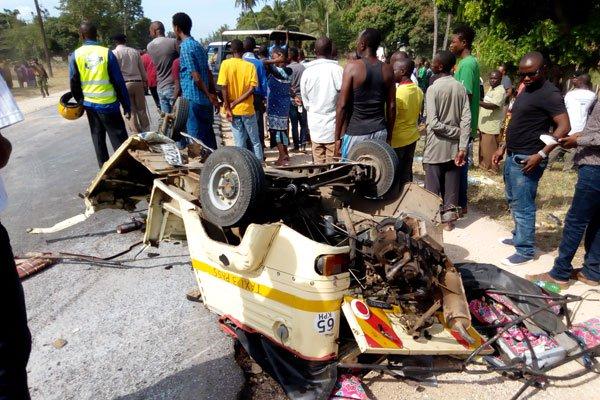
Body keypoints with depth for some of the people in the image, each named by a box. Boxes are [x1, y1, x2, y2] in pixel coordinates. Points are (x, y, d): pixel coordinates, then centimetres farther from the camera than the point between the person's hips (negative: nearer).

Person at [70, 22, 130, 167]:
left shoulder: (76, 55, 0)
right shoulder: (107, 53, -8)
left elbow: (74, 83, 3)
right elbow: (119, 82, -9)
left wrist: (80, 101, 19)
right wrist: (126, 106, -3)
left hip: (89, 104, 4)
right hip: (108, 104, -4)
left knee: (98, 138, 16)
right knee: (120, 140, 1)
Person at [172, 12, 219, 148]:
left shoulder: (185, 47, -12)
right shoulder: (198, 45, 14)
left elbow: (196, 77, -17)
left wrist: (209, 95, -9)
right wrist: (213, 95, 15)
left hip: (194, 100, -8)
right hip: (206, 101, 8)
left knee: (197, 139, -2)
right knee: (208, 136, 14)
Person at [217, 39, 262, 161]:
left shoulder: (225, 64, -5)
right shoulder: (250, 66, -3)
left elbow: (223, 87, -11)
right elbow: (251, 89, -11)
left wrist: (228, 108, -6)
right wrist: (235, 103, -10)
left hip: (233, 110, 0)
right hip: (247, 109, 0)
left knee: (239, 143, 8)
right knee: (255, 141, 13)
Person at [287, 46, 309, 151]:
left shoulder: (288, 68, -8)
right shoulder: (303, 67, 0)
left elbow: (287, 85, -13)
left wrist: (294, 96, -6)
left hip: (293, 100, -2)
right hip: (303, 99, 2)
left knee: (294, 124, 5)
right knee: (304, 123, 10)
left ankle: (296, 145, 9)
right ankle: (303, 144, 6)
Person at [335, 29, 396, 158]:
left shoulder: (352, 67, -8)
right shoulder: (387, 70, 5)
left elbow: (342, 105, -10)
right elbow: (391, 106, 6)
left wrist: (337, 137, -5)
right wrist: (389, 136, 15)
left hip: (356, 132, -4)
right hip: (380, 132, 5)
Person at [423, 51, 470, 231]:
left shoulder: (433, 89, -13)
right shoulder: (461, 88, 1)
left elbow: (433, 123, -20)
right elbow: (466, 120, -5)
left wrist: (457, 132, -8)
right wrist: (463, 147, -6)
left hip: (436, 147, -5)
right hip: (454, 147, 5)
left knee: (432, 187, 6)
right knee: (451, 187, 13)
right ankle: (449, 220, 23)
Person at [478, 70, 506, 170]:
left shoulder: (500, 91, -15)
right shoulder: (491, 89, 15)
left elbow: (493, 106, -29)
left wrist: (479, 103, -40)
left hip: (492, 126, -9)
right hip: (484, 125, 9)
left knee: (490, 149, -2)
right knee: (483, 148, 16)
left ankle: (492, 169, 7)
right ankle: (483, 165, 27)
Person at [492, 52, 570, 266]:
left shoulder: (549, 94, -13)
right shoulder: (526, 90, 15)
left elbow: (564, 127, -19)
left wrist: (541, 155, -25)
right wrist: (503, 148, 17)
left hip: (527, 160, -9)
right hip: (512, 156, 9)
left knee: (523, 206, -3)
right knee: (514, 201, 19)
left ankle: (525, 250, 8)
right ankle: (518, 236, 35)